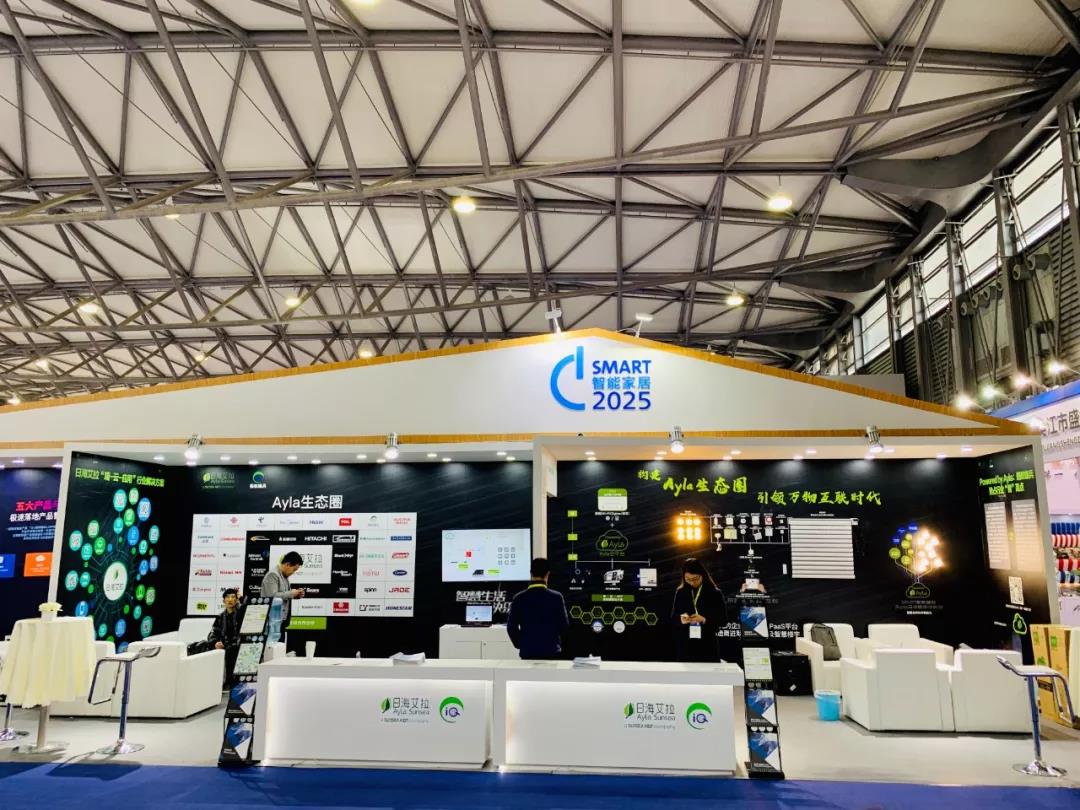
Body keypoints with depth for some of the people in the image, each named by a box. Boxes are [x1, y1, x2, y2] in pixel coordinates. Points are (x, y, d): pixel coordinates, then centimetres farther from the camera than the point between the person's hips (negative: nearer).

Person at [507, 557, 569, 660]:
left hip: (528, 652, 1)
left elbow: (511, 627, 0)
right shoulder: (556, 597, -7)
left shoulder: (519, 599, -4)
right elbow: (564, 625, -1)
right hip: (552, 651, -1)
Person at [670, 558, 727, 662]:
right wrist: (680, 619, -13)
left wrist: (704, 620, -17)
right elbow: (673, 618, 9)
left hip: (706, 647, -2)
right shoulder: (680, 592, 7)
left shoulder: (714, 593, 0)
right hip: (684, 646, 2)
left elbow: (723, 620, -1)